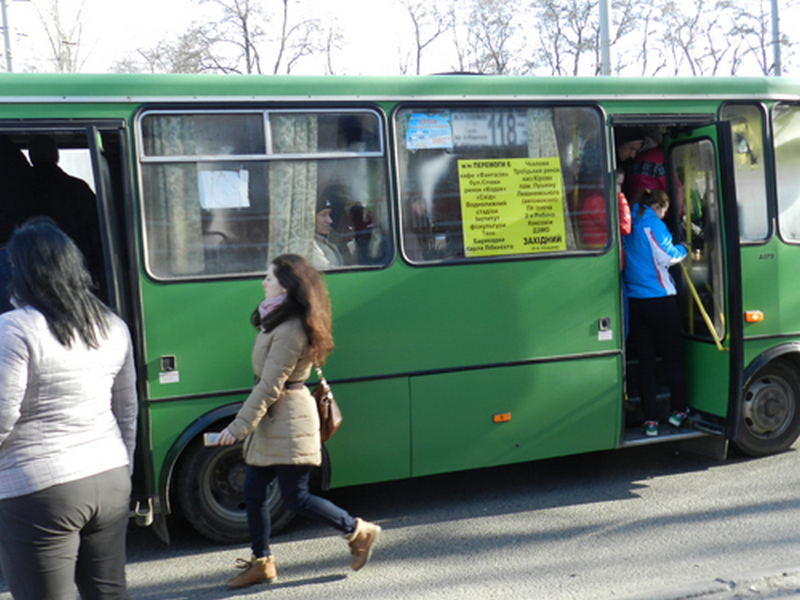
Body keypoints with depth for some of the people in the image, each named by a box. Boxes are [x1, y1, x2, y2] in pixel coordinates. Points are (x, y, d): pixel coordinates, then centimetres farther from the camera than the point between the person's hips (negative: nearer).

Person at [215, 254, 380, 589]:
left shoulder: (290, 330, -21)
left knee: (295, 498, -1)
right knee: (253, 490, 11)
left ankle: (359, 532, 16)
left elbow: (270, 387, -22)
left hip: (288, 420, -10)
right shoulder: (278, 321, 10)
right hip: (273, 420, 10)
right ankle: (261, 563, 23)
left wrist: (237, 428, -18)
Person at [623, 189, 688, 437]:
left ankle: (650, 420, 5)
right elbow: (668, 257, -10)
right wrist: (683, 249, 9)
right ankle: (678, 411, 21)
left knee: (645, 361, 7)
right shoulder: (653, 224, -9)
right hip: (660, 299, -5)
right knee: (672, 357, 12)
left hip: (634, 302, 5)